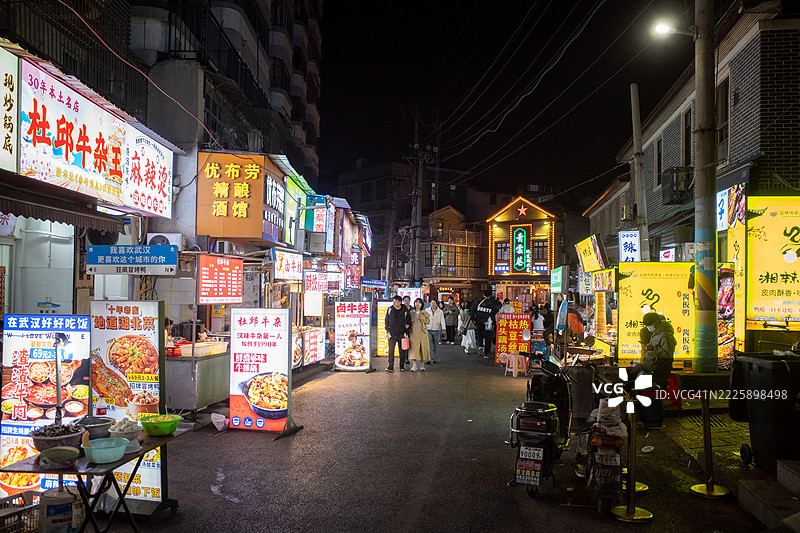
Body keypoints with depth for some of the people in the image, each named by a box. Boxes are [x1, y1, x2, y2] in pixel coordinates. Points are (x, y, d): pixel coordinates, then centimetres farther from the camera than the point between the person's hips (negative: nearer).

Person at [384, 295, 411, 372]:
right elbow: (386, 321, 8)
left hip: (401, 334, 0)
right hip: (392, 334, 0)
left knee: (402, 350, 7)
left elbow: (408, 322, 6)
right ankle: (390, 366, -4)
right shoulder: (390, 310, 3)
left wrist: (406, 332, 1)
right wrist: (388, 331, 1)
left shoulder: (405, 311, -1)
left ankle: (402, 366, 17)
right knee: (391, 350, -6)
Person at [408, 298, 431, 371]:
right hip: (414, 332, -1)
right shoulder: (411, 312, 10)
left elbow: (428, 321, 2)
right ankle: (414, 365, -13)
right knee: (414, 347, -11)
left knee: (423, 347, 0)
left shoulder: (424, 312, 8)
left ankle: (422, 365, 12)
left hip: (422, 333, 1)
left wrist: (421, 317, -10)